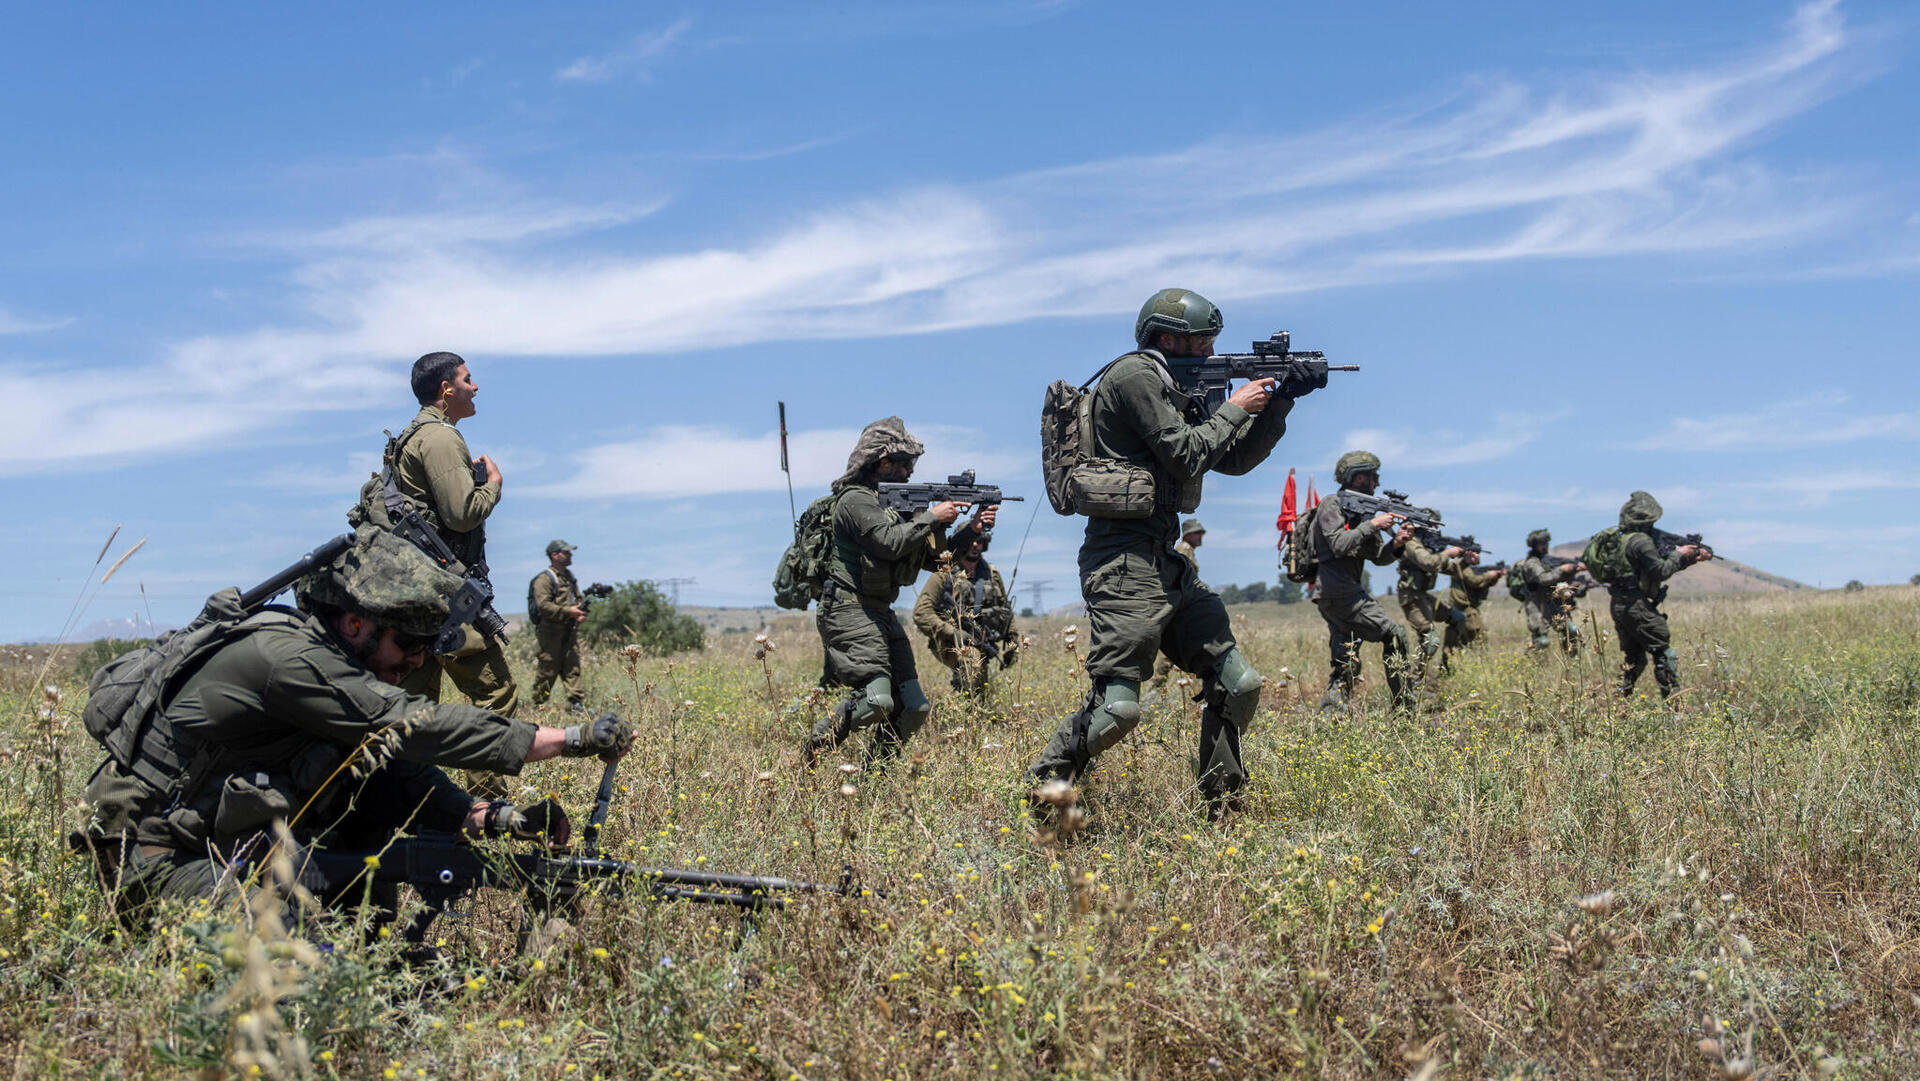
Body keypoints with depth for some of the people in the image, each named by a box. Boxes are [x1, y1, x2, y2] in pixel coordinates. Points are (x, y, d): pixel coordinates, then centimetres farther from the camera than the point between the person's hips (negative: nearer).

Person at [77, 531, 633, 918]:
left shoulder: (337, 665, 5)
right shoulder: (289, 659, -24)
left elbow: (406, 773, 3)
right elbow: (416, 727, -28)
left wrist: (502, 819, -15)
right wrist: (576, 739, -27)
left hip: (237, 841, 9)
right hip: (157, 860, -9)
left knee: (379, 778, -1)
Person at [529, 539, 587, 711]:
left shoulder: (570, 577, 18)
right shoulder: (544, 579, -9)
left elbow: (578, 598, 29)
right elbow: (543, 605, -20)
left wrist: (581, 611, 7)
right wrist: (568, 611, -24)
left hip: (570, 632, 7)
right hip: (549, 633, -7)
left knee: (573, 667, 1)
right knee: (547, 670, -2)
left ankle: (576, 702, 0)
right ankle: (539, 703, 9)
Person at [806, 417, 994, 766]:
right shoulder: (856, 499, -9)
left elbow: (932, 555, 19)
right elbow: (889, 542, -24)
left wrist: (971, 530, 6)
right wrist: (931, 517, -15)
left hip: (881, 616, 9)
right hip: (849, 612, -9)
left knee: (914, 708, 3)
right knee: (876, 700, -24)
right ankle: (815, 747, -4)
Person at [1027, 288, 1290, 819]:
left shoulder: (1179, 392, 21)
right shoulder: (1135, 375, -8)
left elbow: (1234, 460, 23)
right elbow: (1185, 455, -14)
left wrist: (1281, 402, 14)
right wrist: (1234, 409, -2)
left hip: (1168, 566, 10)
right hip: (1125, 565, -10)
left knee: (1238, 685, 8)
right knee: (1117, 708, -15)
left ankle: (1220, 804, 19)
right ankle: (1043, 791, 1)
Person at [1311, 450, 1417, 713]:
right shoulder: (1331, 505, -7)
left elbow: (1378, 556, 15)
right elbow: (1340, 545, -21)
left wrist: (1396, 543, -4)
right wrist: (1372, 524, -16)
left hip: (1344, 595, 9)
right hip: (1338, 592, -9)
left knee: (1346, 665, 6)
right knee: (1394, 636, -8)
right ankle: (1405, 708, -4)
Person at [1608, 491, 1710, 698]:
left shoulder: (1623, 539, 17)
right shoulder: (1641, 541, -14)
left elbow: (1659, 563, 19)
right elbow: (1662, 571, -16)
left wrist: (1693, 559, 16)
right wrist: (1679, 554, 0)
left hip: (1618, 606, 9)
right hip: (1636, 606, -9)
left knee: (1634, 658, 15)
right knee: (1665, 654, -4)